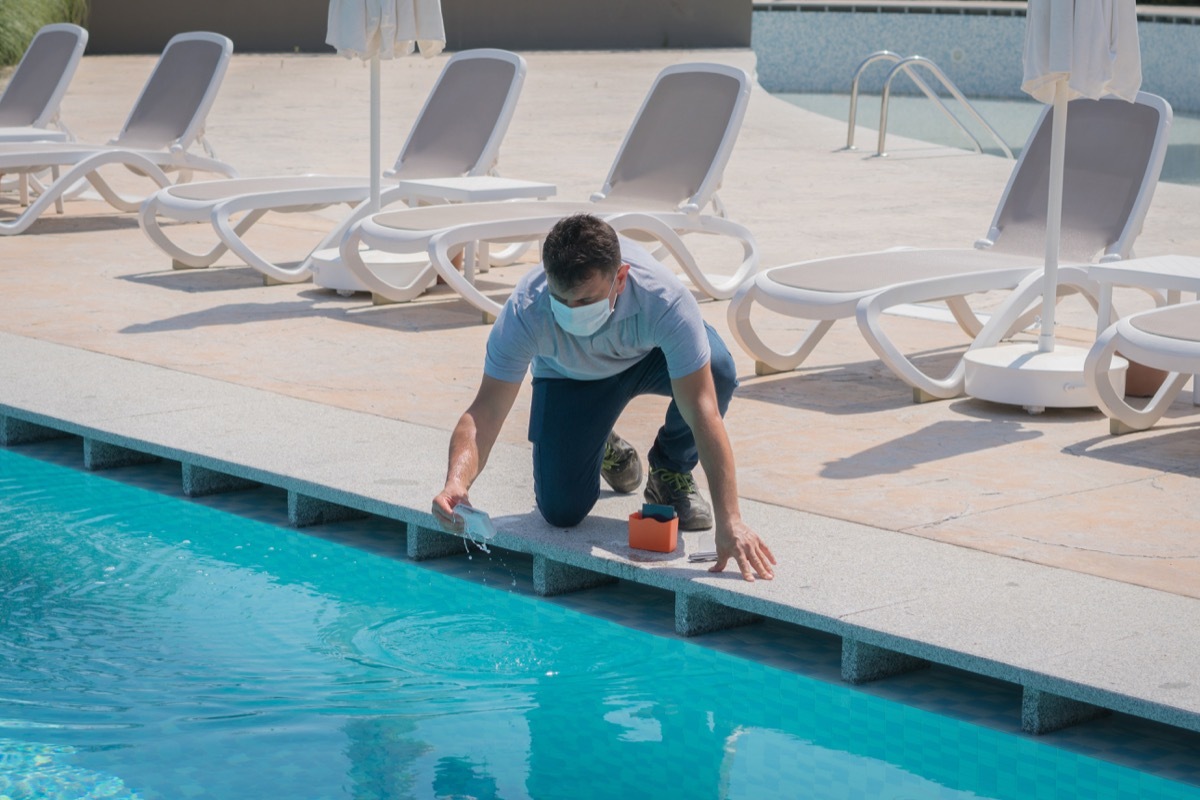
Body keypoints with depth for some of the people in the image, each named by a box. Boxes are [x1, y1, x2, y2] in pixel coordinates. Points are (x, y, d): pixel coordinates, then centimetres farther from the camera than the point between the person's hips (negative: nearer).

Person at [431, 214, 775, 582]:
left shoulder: (664, 299, -41)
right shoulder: (525, 311, -38)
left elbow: (703, 412, -42)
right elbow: (485, 413, -36)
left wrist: (729, 521, -48)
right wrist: (456, 481, -57)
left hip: (652, 354, -1)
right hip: (571, 377, 1)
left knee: (717, 369, -35)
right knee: (561, 512, -13)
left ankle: (671, 470, -4)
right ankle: (607, 451, 24)